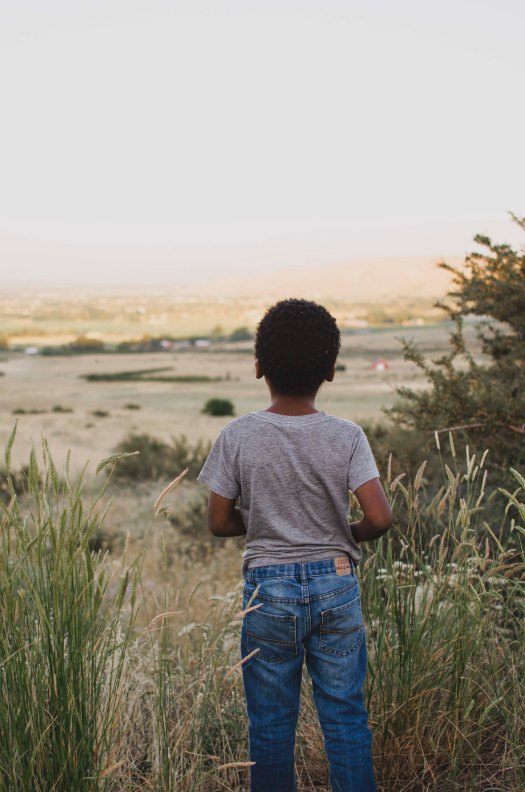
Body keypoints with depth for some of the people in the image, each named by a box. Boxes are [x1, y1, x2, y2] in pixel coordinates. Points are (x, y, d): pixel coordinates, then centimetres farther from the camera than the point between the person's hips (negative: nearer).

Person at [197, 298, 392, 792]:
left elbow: (218, 522, -4)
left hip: (267, 590, 0)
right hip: (336, 586, 1)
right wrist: (346, 535, 6)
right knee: (345, 719, 12)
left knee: (271, 724, 13)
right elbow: (379, 518, -14)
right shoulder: (347, 437, -9)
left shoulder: (237, 437, -9)